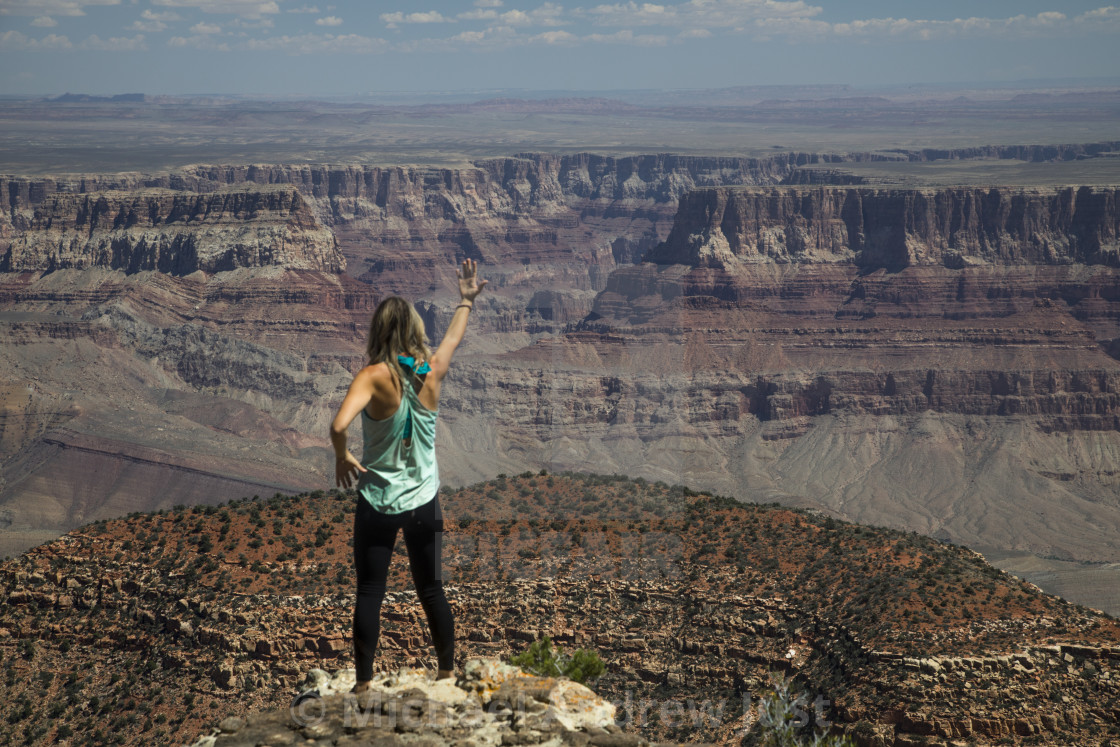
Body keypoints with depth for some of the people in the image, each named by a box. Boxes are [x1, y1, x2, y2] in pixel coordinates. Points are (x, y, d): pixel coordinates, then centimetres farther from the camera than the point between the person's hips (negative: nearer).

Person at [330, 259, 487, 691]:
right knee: (431, 590, 17)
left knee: (370, 593, 6)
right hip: (424, 502, 4)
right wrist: (466, 300, 33)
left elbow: (339, 425, -33)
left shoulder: (374, 377, -18)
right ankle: (448, 673, 28)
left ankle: (364, 684, 9)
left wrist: (342, 457, -13)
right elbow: (454, 337, 17)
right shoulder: (431, 371, -6)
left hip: (378, 504, -3)